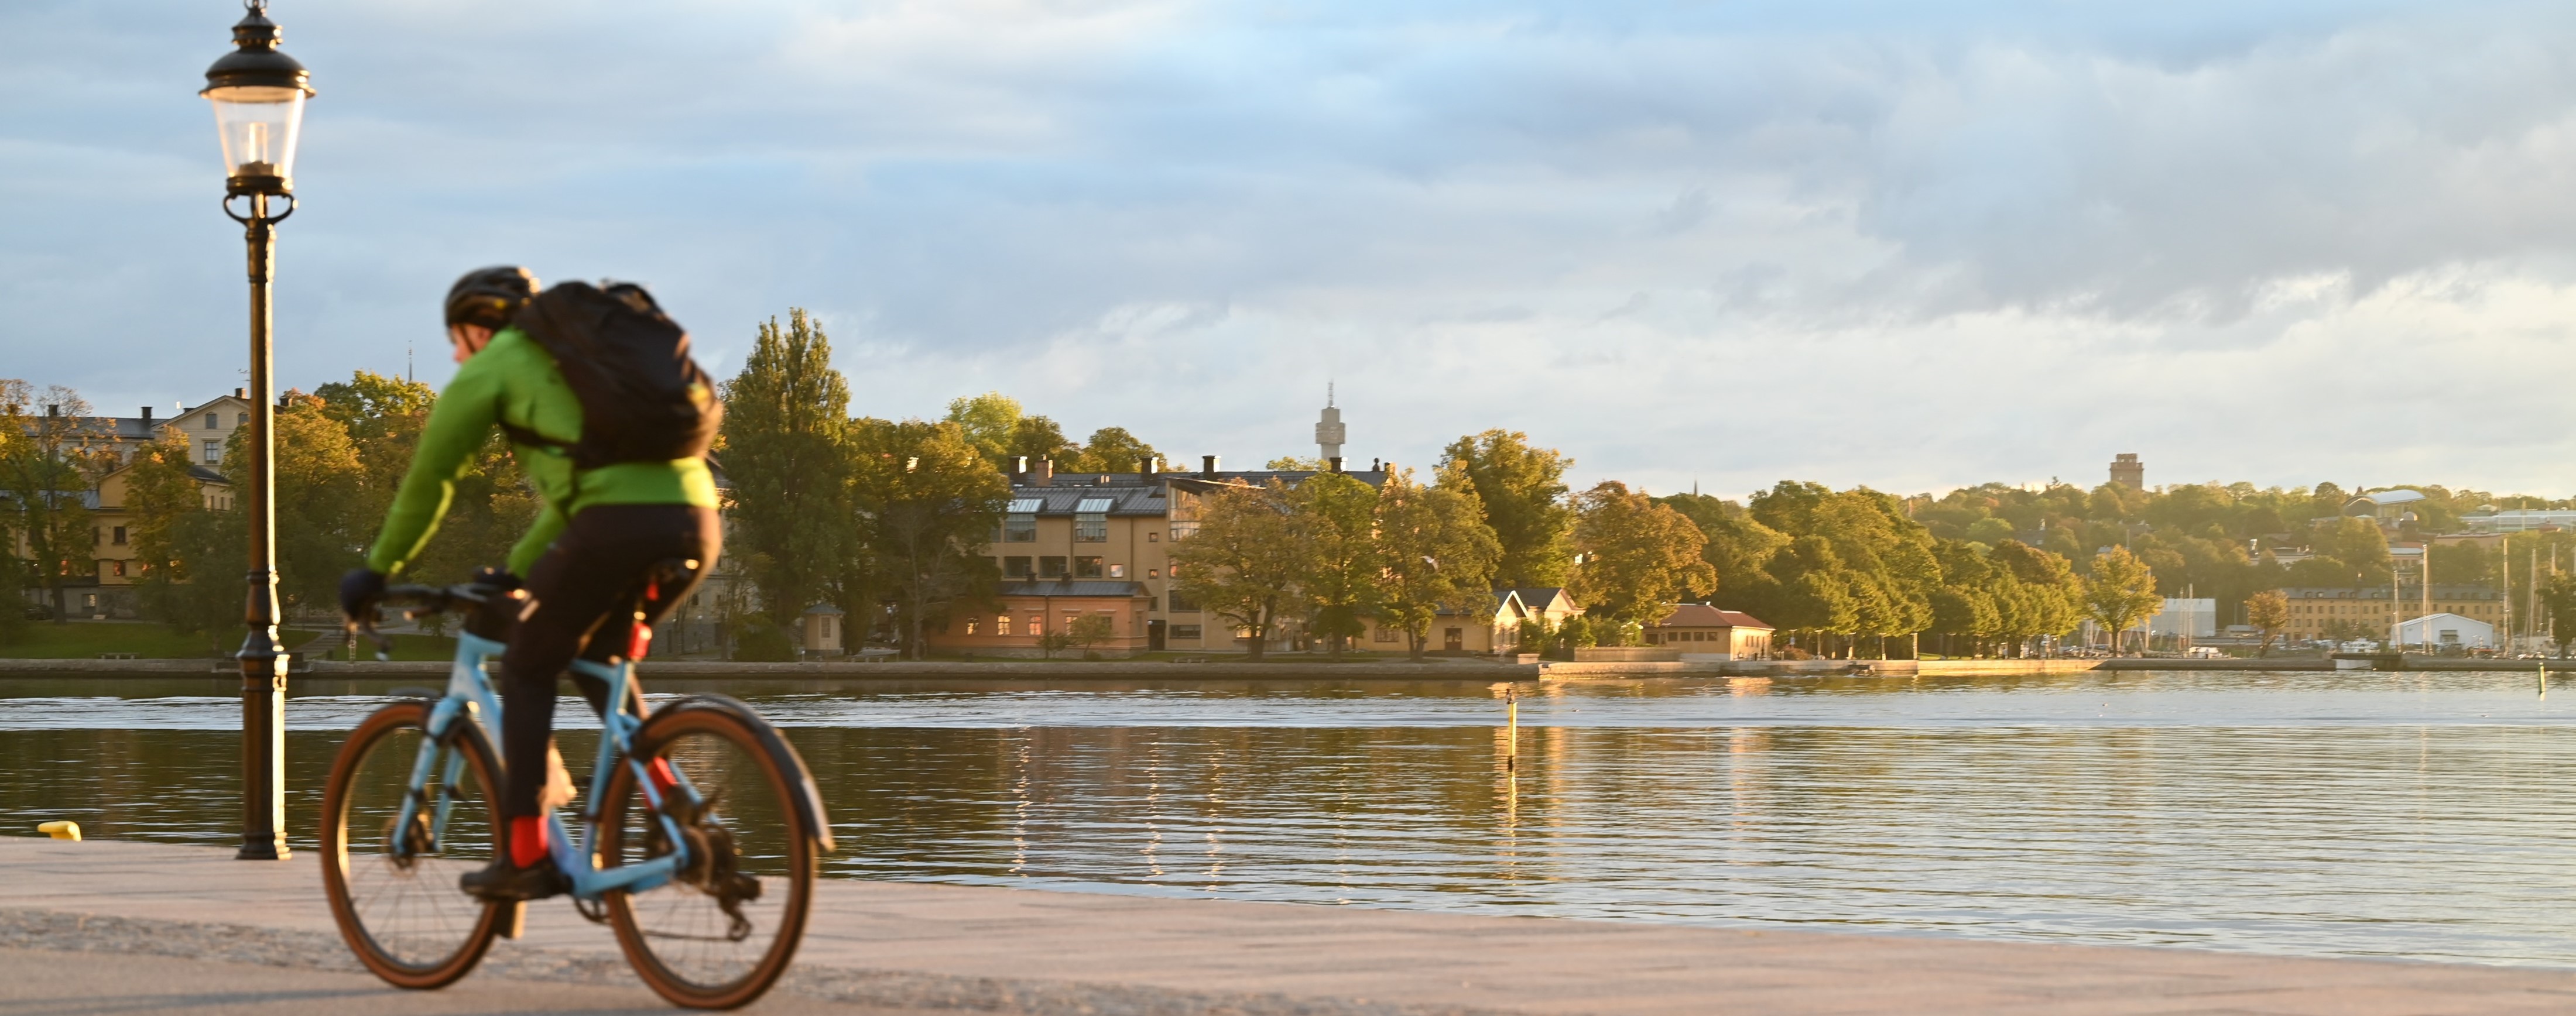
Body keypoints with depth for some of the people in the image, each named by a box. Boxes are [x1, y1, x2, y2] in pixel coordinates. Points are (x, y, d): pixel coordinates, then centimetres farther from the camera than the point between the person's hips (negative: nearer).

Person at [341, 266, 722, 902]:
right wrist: (514, 572, 49)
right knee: (598, 662, 27)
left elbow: (428, 481, 18)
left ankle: (527, 855, 5)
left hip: (617, 525, -7)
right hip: (696, 523, 7)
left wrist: (378, 571, 29)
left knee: (527, 671, 10)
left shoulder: (492, 368, 14)